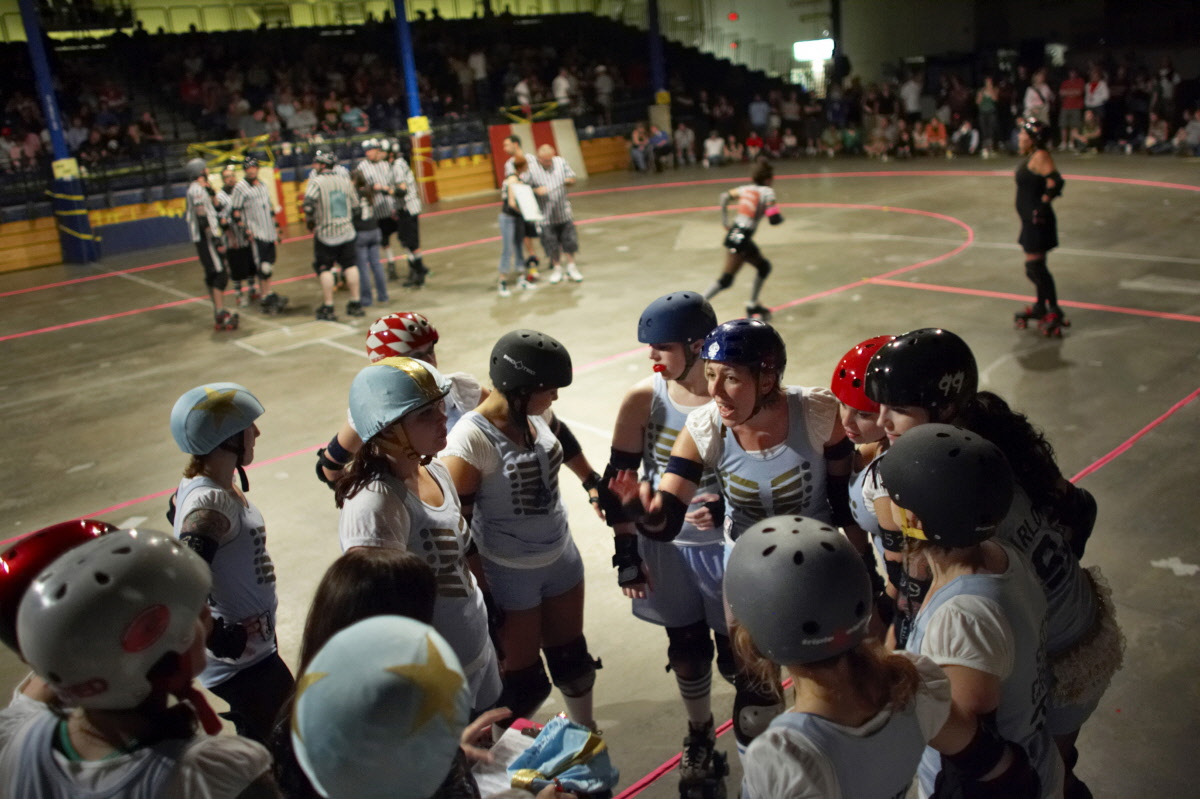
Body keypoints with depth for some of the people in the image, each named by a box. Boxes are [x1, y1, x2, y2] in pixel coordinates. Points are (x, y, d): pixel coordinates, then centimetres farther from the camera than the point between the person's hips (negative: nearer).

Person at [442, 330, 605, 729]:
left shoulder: (537, 414, -8)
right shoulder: (470, 440, -28)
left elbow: (564, 440, 17)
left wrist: (592, 482, 27)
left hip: (561, 558, 7)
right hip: (509, 575, -6)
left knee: (571, 655, 24)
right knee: (523, 680, 8)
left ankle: (587, 735, 49)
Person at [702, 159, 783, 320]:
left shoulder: (747, 188, 14)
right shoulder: (767, 192, -8)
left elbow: (725, 196, 19)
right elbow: (774, 219, -15)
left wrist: (725, 222, 21)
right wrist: (780, 216, 8)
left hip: (733, 233, 9)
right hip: (740, 239, -9)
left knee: (764, 267, 22)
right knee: (726, 279, -10)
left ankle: (753, 305, 31)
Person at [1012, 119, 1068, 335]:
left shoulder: (1040, 157, -17)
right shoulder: (1031, 157, 11)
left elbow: (1055, 181, -29)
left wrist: (1043, 205, -25)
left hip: (1038, 221, -10)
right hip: (1031, 220, 10)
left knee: (1035, 266, -7)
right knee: (1034, 266, 20)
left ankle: (1054, 312, 0)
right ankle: (1041, 307, 34)